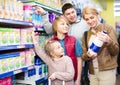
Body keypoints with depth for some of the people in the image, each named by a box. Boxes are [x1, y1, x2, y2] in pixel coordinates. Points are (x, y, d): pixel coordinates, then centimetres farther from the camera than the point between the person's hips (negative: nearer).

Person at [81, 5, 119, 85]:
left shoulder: (108, 28, -4)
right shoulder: (86, 34, 8)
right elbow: (83, 56, 7)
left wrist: (109, 41, -24)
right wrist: (88, 55, -14)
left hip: (107, 71, -4)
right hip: (92, 72, 4)